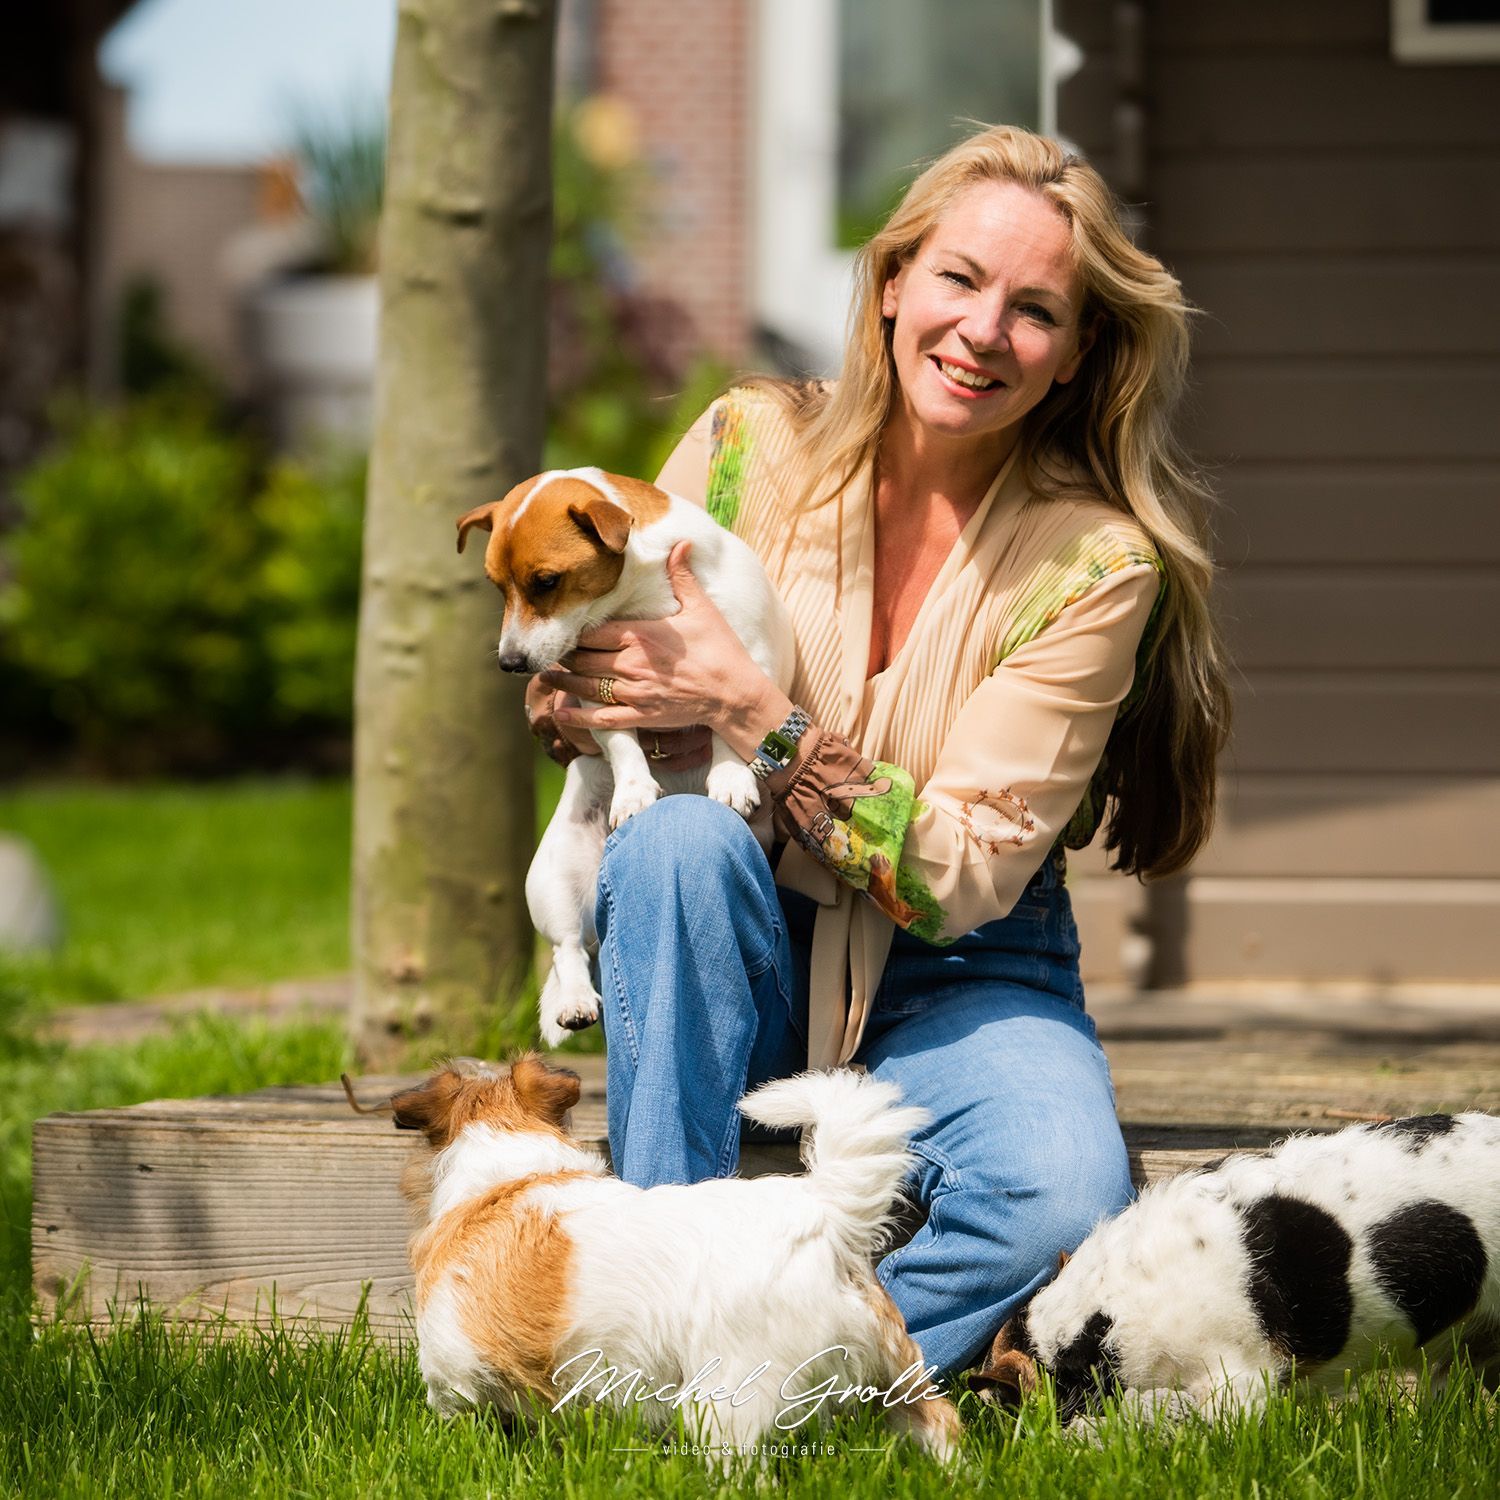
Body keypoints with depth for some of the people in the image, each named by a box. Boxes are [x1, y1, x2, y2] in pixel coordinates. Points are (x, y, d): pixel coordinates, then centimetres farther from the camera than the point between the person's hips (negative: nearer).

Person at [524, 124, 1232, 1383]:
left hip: (954, 982, -2)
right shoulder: (751, 445, -8)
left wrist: (753, 709, -27)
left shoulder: (1095, 560, -14)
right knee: (682, 837, -33)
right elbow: (570, 698, 4)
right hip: (735, 952, 2)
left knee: (1064, 1203, -32)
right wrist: (565, 697, -21)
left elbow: (960, 876, -18)